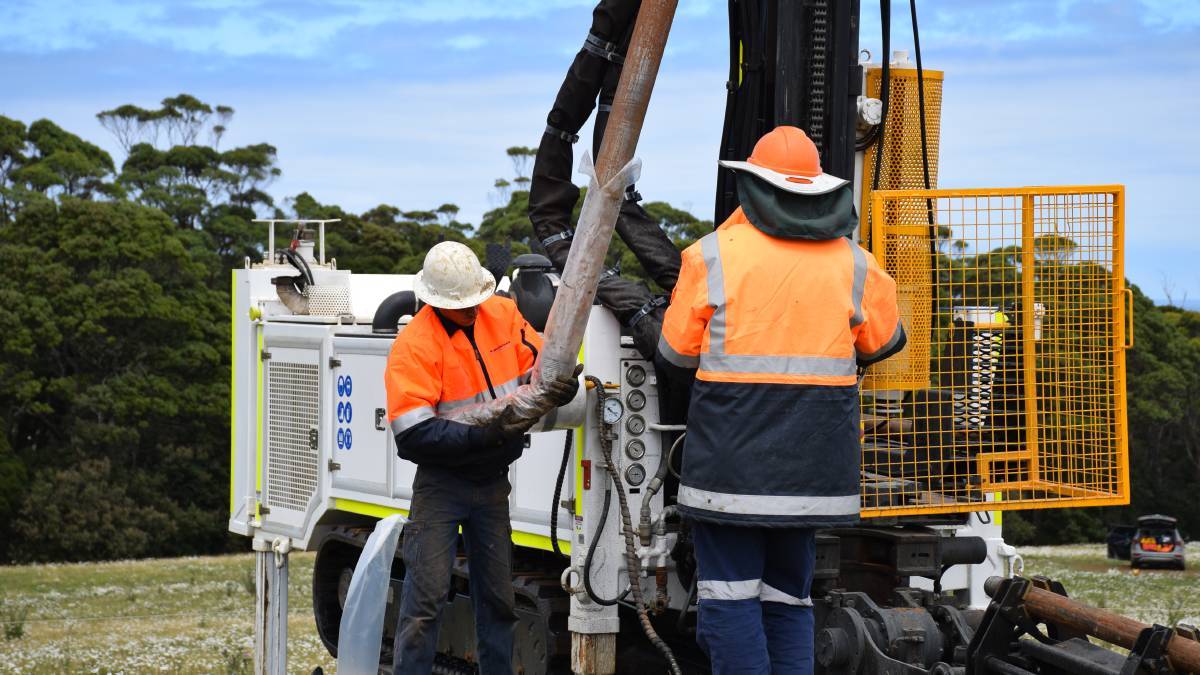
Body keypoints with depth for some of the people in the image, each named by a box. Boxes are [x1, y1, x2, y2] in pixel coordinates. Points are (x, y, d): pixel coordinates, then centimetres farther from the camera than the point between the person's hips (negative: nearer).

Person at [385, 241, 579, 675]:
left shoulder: (503, 314, -2)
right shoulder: (415, 345, -18)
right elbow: (413, 434, -24)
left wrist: (561, 388, -20)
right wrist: (485, 434, -31)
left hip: (492, 480, 5)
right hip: (441, 481, -5)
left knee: (497, 594, 14)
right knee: (427, 594, -8)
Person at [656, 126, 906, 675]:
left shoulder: (713, 257, -3)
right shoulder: (853, 265, 6)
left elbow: (675, 357, 4)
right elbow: (884, 342, 21)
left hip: (732, 459, -4)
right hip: (814, 462, 4)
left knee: (731, 597, 0)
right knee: (789, 596, 14)